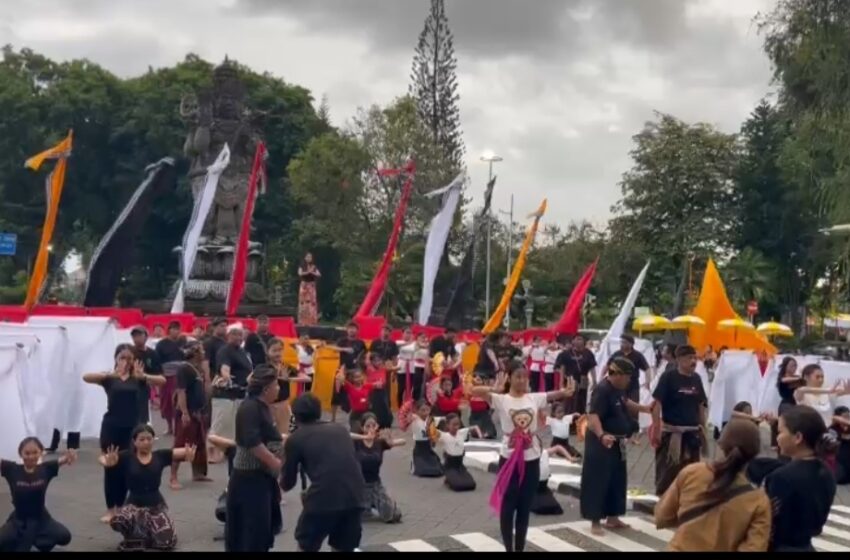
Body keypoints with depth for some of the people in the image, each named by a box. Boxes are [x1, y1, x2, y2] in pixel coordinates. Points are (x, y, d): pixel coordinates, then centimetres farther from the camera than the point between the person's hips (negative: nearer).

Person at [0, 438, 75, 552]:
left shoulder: (45, 469, -12)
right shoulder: (12, 470, -13)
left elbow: (63, 460, -23)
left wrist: (69, 455, -47)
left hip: (40, 518, 1)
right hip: (18, 520, -1)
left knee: (64, 537, -20)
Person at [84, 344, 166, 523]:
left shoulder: (137, 378, 2)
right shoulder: (109, 378, -2)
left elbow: (162, 381, -14)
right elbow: (86, 377, -22)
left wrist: (143, 376, -34)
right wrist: (112, 374, -38)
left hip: (131, 428, 1)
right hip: (111, 427, -1)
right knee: (110, 467, 4)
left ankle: (120, 507, 19)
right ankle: (110, 509, 15)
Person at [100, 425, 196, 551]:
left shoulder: (160, 456, 1)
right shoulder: (127, 457, -3)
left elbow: (182, 452, -7)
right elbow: (103, 458, -15)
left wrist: (188, 454, -33)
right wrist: (108, 462, -40)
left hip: (156, 505, 1)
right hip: (134, 504, -1)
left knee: (168, 542, -20)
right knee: (117, 521, -36)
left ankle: (148, 533, 17)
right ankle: (136, 537, 0)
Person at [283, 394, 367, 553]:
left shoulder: (295, 438, 10)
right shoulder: (340, 429, 21)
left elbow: (288, 484, 18)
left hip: (324, 497, -4)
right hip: (355, 496, 4)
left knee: (306, 545, 20)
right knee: (343, 547, 22)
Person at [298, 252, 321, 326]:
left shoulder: (314, 267, 9)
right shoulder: (302, 266, 2)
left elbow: (319, 275, -2)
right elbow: (300, 273, -14)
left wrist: (312, 272, -18)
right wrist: (308, 272, -23)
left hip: (312, 286, 2)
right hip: (304, 285, -2)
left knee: (312, 302, -3)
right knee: (304, 303, -5)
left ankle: (311, 321, -2)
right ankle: (303, 322, -4)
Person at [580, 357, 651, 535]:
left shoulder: (620, 388, 6)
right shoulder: (602, 390, -24)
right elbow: (593, 416, -35)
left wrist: (644, 408, 23)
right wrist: (602, 435, -49)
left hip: (617, 443, 10)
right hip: (600, 443, -10)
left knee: (618, 480, 16)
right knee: (598, 481, -4)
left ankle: (612, 518, 29)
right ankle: (595, 522, 5)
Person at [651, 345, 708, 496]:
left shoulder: (696, 379, 8)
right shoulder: (668, 377, -10)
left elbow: (700, 405, 16)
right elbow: (657, 403, -12)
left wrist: (703, 429, 15)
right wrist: (656, 428, -18)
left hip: (692, 433, 6)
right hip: (671, 433, -6)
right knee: (666, 474, -1)